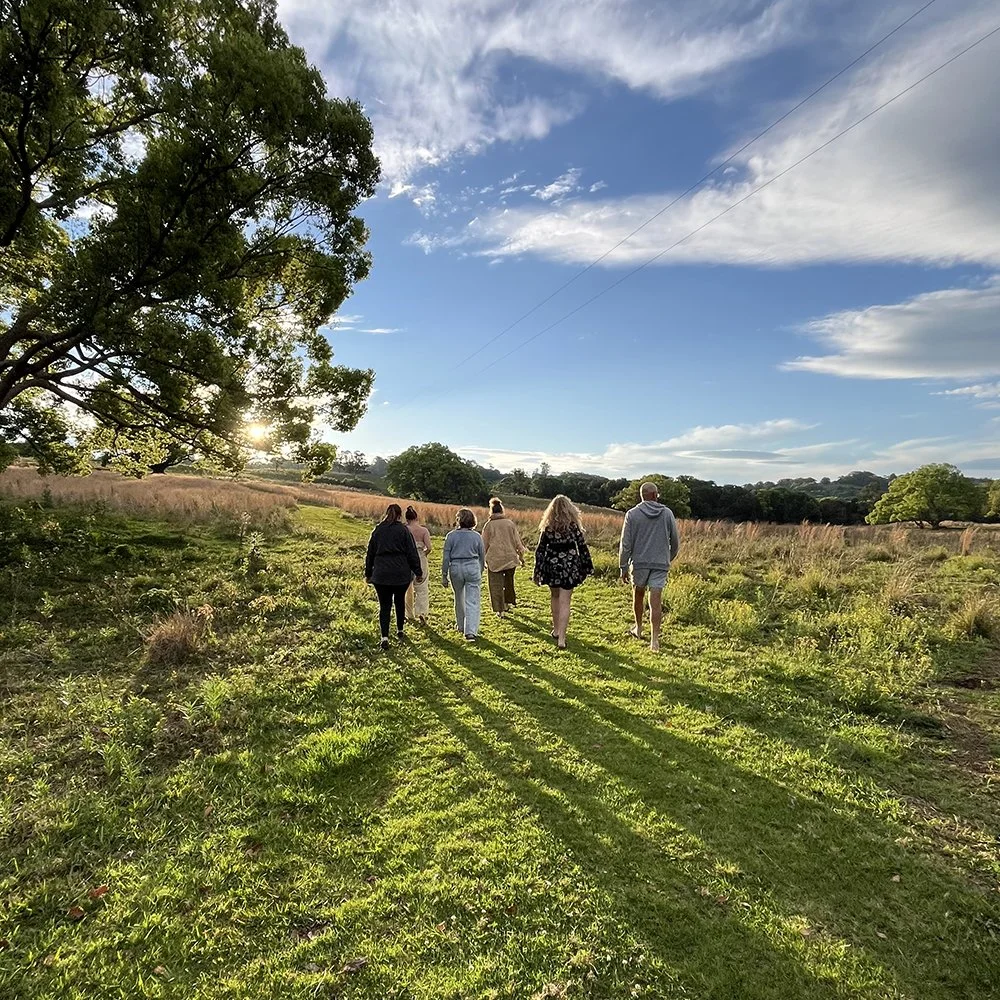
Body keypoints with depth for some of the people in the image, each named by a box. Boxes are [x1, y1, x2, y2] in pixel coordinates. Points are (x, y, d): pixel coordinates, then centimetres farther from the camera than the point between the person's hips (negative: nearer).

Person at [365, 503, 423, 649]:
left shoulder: (377, 530, 5)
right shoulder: (403, 530, -4)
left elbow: (370, 554, 11)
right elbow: (412, 554, -3)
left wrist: (368, 574, 20)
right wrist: (418, 572, 5)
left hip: (380, 575, 1)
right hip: (401, 574, -1)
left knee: (384, 605, 2)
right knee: (399, 601, 19)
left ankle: (385, 637, -10)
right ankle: (400, 630, 32)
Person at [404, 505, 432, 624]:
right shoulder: (424, 530, -7)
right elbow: (428, 548, -13)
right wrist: (423, 554, 7)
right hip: (420, 561, -1)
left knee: (408, 589, 15)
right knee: (422, 588, 7)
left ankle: (409, 615, 24)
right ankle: (422, 612, -11)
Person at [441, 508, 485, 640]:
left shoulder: (451, 536, -3)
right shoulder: (477, 536, 1)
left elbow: (446, 557, -2)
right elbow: (482, 557, 8)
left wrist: (444, 575, 5)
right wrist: (480, 572, 22)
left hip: (456, 568, 1)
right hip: (473, 568, -1)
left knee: (459, 599, 19)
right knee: (472, 601, -1)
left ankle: (461, 626, 34)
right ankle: (470, 631, -10)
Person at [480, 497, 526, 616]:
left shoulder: (489, 525, -3)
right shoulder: (510, 523, 2)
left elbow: (484, 545, 2)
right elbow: (518, 542, 5)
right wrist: (521, 556, 14)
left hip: (495, 559, -3)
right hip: (510, 558, 3)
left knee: (496, 585, 4)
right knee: (509, 582, 23)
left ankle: (499, 609, 3)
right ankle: (509, 602, 31)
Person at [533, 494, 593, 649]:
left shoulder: (547, 528, -3)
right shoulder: (573, 526, -7)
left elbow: (540, 551, 0)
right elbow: (583, 548, -3)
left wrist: (537, 572, 7)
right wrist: (587, 567, 8)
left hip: (551, 567, 2)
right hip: (569, 567, -2)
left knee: (555, 597, 22)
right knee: (564, 602, -1)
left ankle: (556, 630, 32)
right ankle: (561, 637, -5)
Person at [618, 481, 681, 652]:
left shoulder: (633, 514, -4)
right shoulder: (667, 513, 1)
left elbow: (626, 544, -5)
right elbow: (675, 541, 8)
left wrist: (623, 567, 2)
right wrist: (669, 559, 24)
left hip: (639, 562, 0)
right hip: (661, 564, 0)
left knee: (638, 595, 19)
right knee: (656, 601, -2)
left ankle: (638, 628, 35)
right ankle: (654, 639, -3)